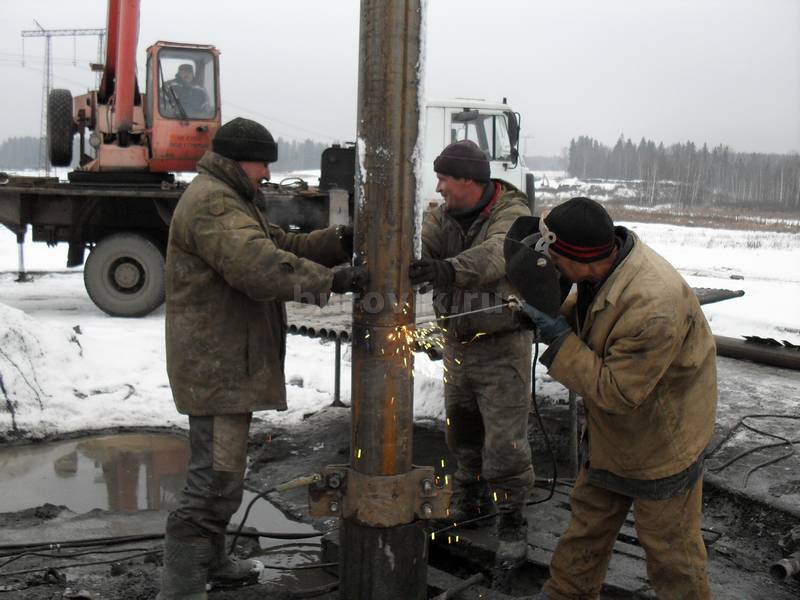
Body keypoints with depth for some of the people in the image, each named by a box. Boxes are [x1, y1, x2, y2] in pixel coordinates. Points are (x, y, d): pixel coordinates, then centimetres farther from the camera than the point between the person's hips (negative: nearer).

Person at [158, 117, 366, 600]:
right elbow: (259, 266, -31)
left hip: (231, 361, 11)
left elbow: (284, 245, 15)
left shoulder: (231, 201, 21)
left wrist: (339, 241, 0)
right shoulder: (211, 203, -16)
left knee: (223, 469, 21)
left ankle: (211, 559, 36)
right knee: (218, 478, -9)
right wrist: (329, 280, -33)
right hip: (217, 365, -11)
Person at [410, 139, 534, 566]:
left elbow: (496, 253, -38)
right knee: (461, 429, 19)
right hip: (457, 340, 6)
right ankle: (469, 501, 39)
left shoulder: (513, 214, -17)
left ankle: (510, 520, 15)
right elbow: (419, 241, -14)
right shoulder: (443, 215, 3)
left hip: (501, 344, -6)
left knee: (505, 441, -2)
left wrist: (449, 269, -56)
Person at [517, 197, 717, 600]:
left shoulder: (655, 308, -39)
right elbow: (583, 310, 9)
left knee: (668, 544, 11)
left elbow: (617, 392, -31)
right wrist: (547, 313, -11)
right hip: (612, 431, 8)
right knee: (588, 519, 23)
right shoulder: (604, 263, -12)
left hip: (662, 442, -8)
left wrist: (561, 339, -28)